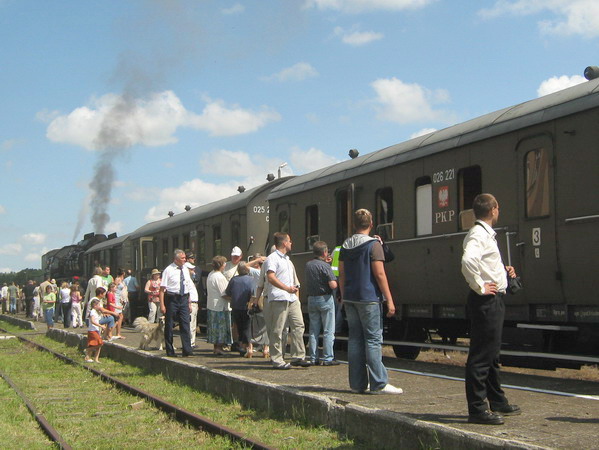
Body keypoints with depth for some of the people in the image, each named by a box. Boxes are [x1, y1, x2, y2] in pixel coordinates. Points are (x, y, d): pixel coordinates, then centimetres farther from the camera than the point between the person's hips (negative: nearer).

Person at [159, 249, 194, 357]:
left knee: (185, 325, -2)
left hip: (184, 299, 5)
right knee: (169, 325, 4)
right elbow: (162, 289, -10)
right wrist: (162, 305, -15)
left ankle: (187, 351, -1)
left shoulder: (185, 270, 11)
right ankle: (170, 351, 13)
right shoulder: (168, 270, -8)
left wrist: (189, 303, 14)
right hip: (172, 299, -5)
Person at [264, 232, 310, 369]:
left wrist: (296, 289, 19)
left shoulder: (288, 260, 25)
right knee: (277, 330, -4)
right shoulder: (272, 258, -5)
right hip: (278, 299, -9)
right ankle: (277, 360, -1)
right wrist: (287, 288, -20)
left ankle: (298, 357, 9)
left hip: (292, 299, 9)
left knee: (298, 326, 4)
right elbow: (271, 277, -19)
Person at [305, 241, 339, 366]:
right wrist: (335, 282, 1)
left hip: (311, 299, 6)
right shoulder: (325, 266, -15)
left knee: (313, 331, 12)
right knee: (328, 331, 0)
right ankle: (327, 358, -1)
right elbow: (333, 285, -21)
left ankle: (313, 358, 13)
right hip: (325, 299, -6)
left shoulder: (308, 265, 5)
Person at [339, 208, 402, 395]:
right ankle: (378, 383, -7)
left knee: (355, 339, 8)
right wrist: (389, 300, -10)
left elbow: (341, 275, 13)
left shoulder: (345, 246, 10)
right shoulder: (373, 245, -8)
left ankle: (357, 383, 10)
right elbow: (380, 275, -13)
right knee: (373, 339, -5)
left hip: (350, 299, 6)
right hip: (368, 298, -6)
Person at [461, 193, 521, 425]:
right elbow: (468, 260, -34)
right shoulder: (479, 234, -15)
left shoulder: (486, 233, 18)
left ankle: (498, 402, 31)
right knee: (481, 356, -8)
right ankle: (477, 409, -5)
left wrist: (503, 270, 15)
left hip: (493, 300, 11)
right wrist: (480, 287, -25)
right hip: (486, 301, -11)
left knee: (492, 354, 19)